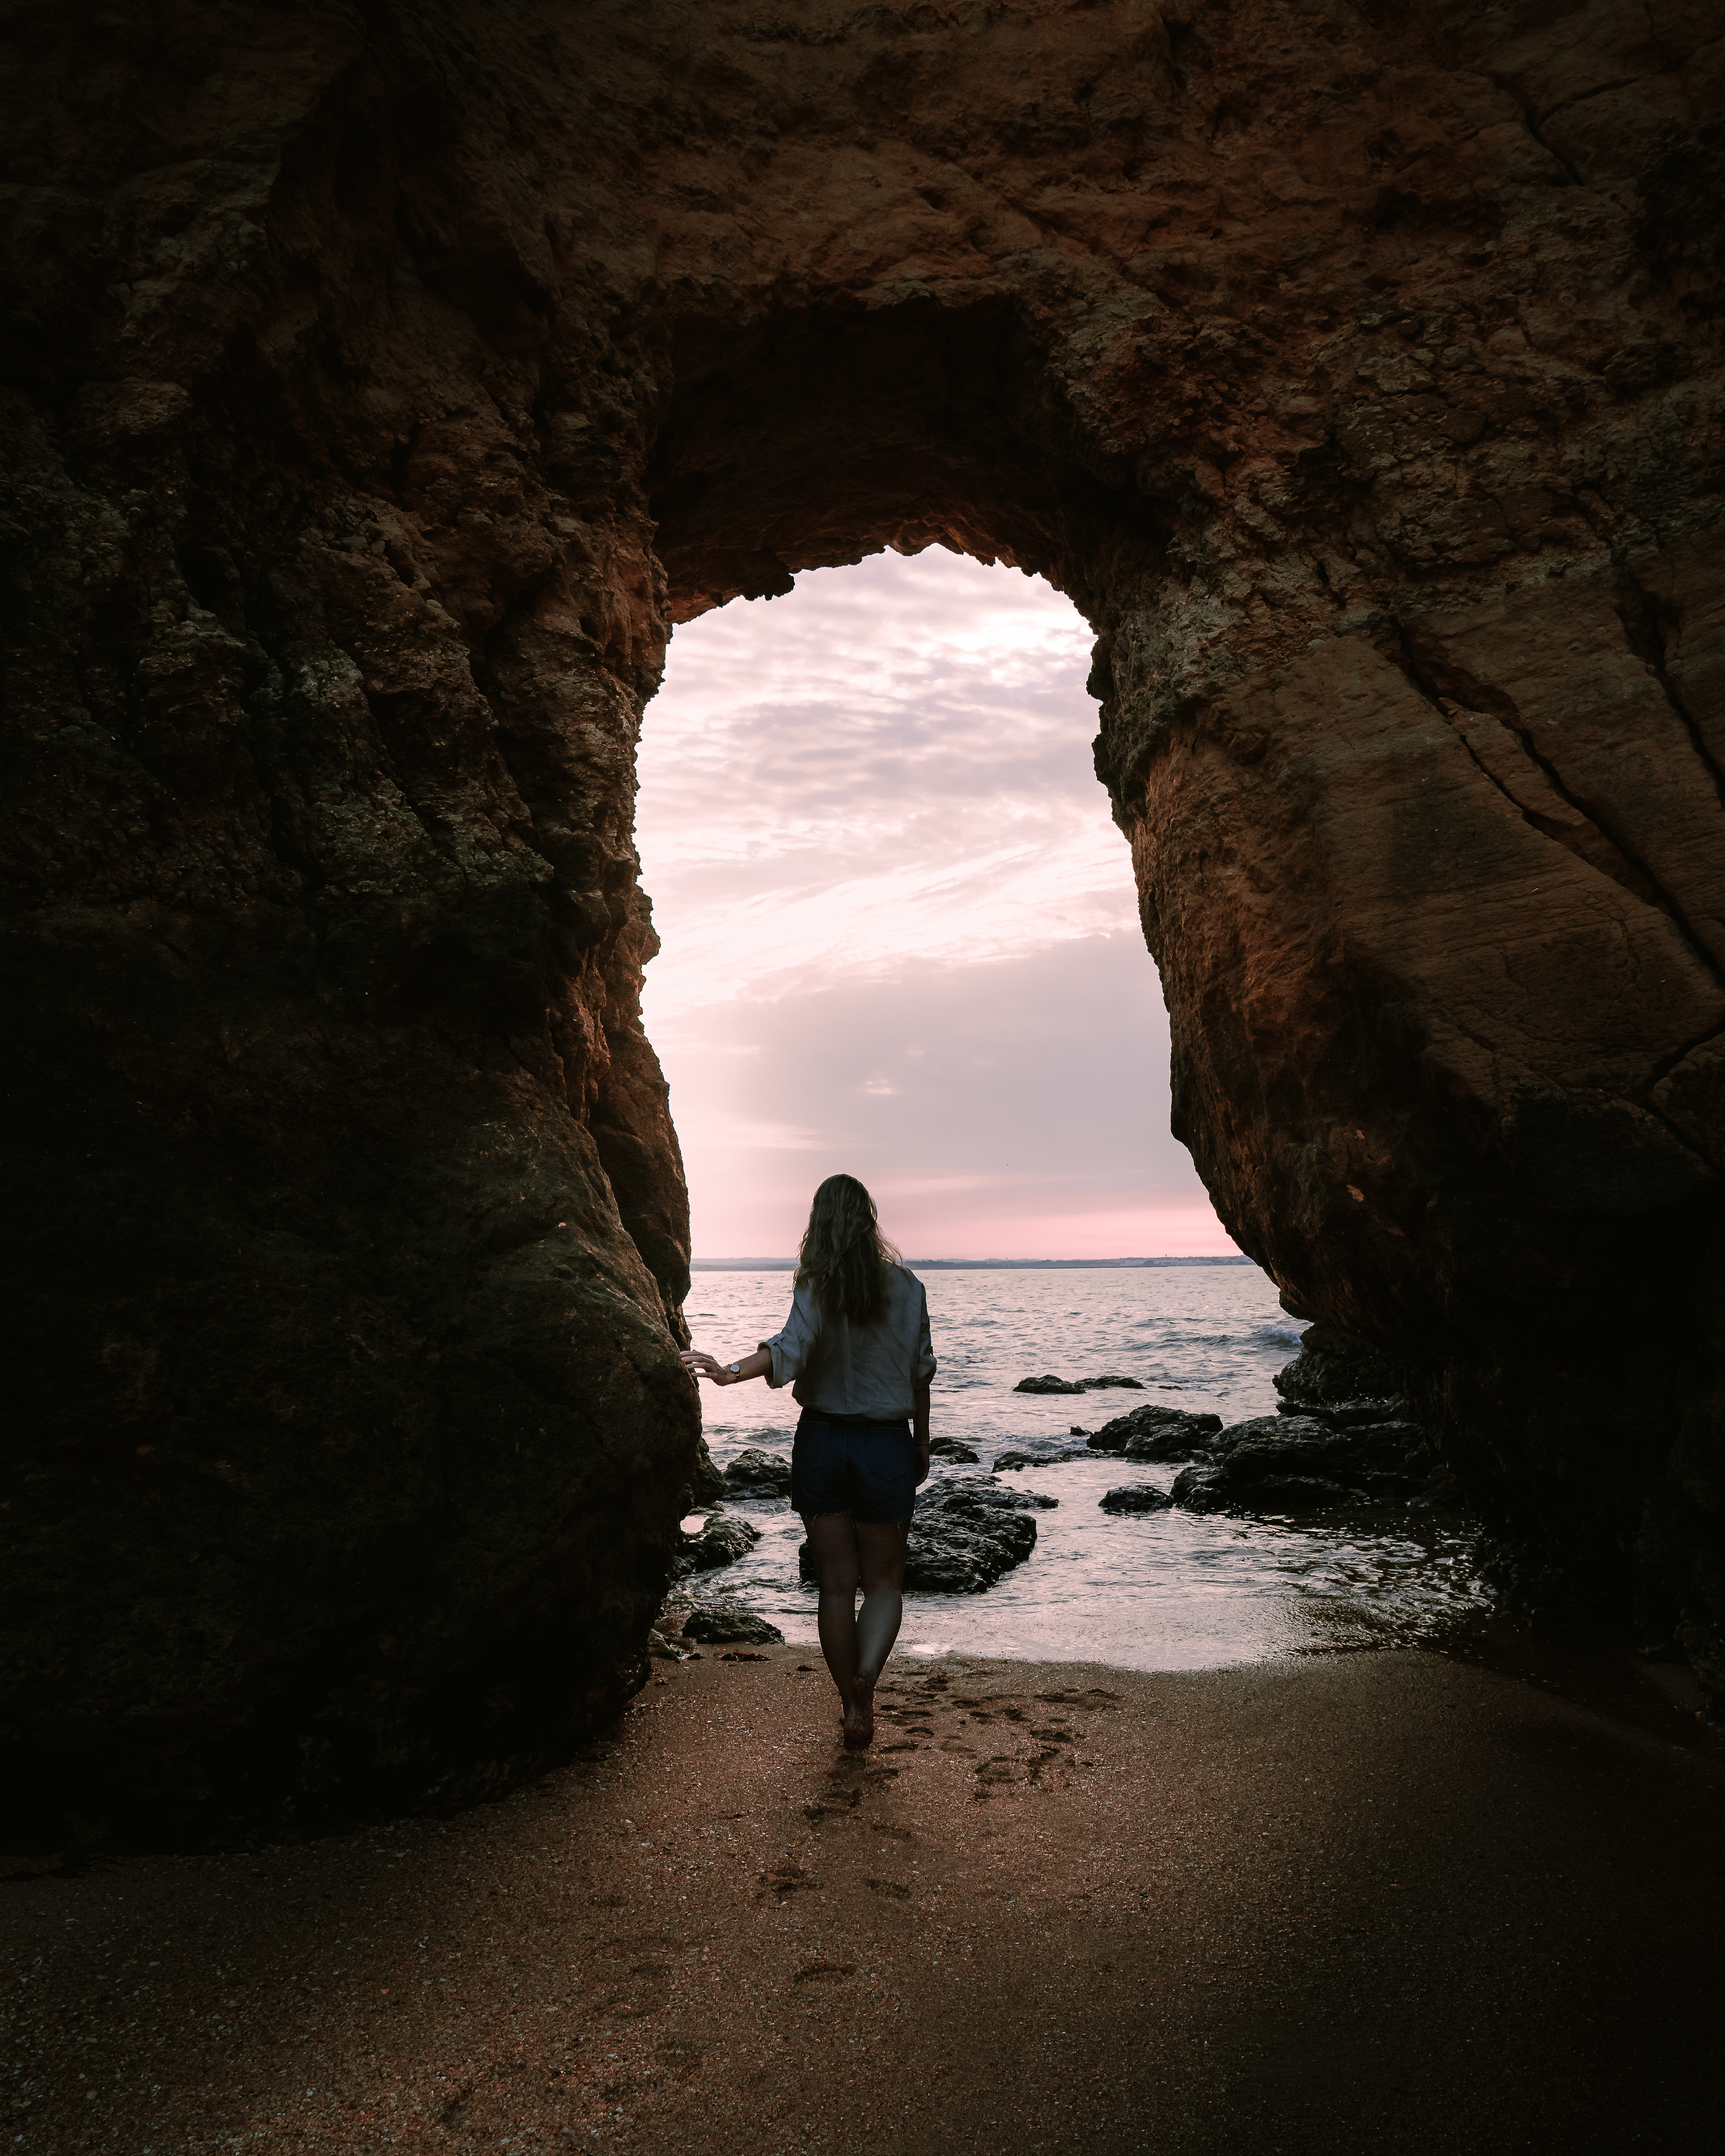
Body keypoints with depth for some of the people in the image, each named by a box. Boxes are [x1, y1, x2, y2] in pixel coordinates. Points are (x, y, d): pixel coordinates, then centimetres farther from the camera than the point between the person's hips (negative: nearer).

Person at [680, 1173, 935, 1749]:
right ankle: (866, 1675, -15)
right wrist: (921, 1444, 15)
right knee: (884, 1580, 12)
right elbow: (920, 1374, 4)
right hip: (886, 1444, 0)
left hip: (822, 1442, 0)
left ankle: (855, 1712, 16)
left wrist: (732, 1372, -40)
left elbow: (791, 1348, -28)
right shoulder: (907, 1288, -3)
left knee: (836, 1583, 11)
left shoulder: (817, 1291, -8)